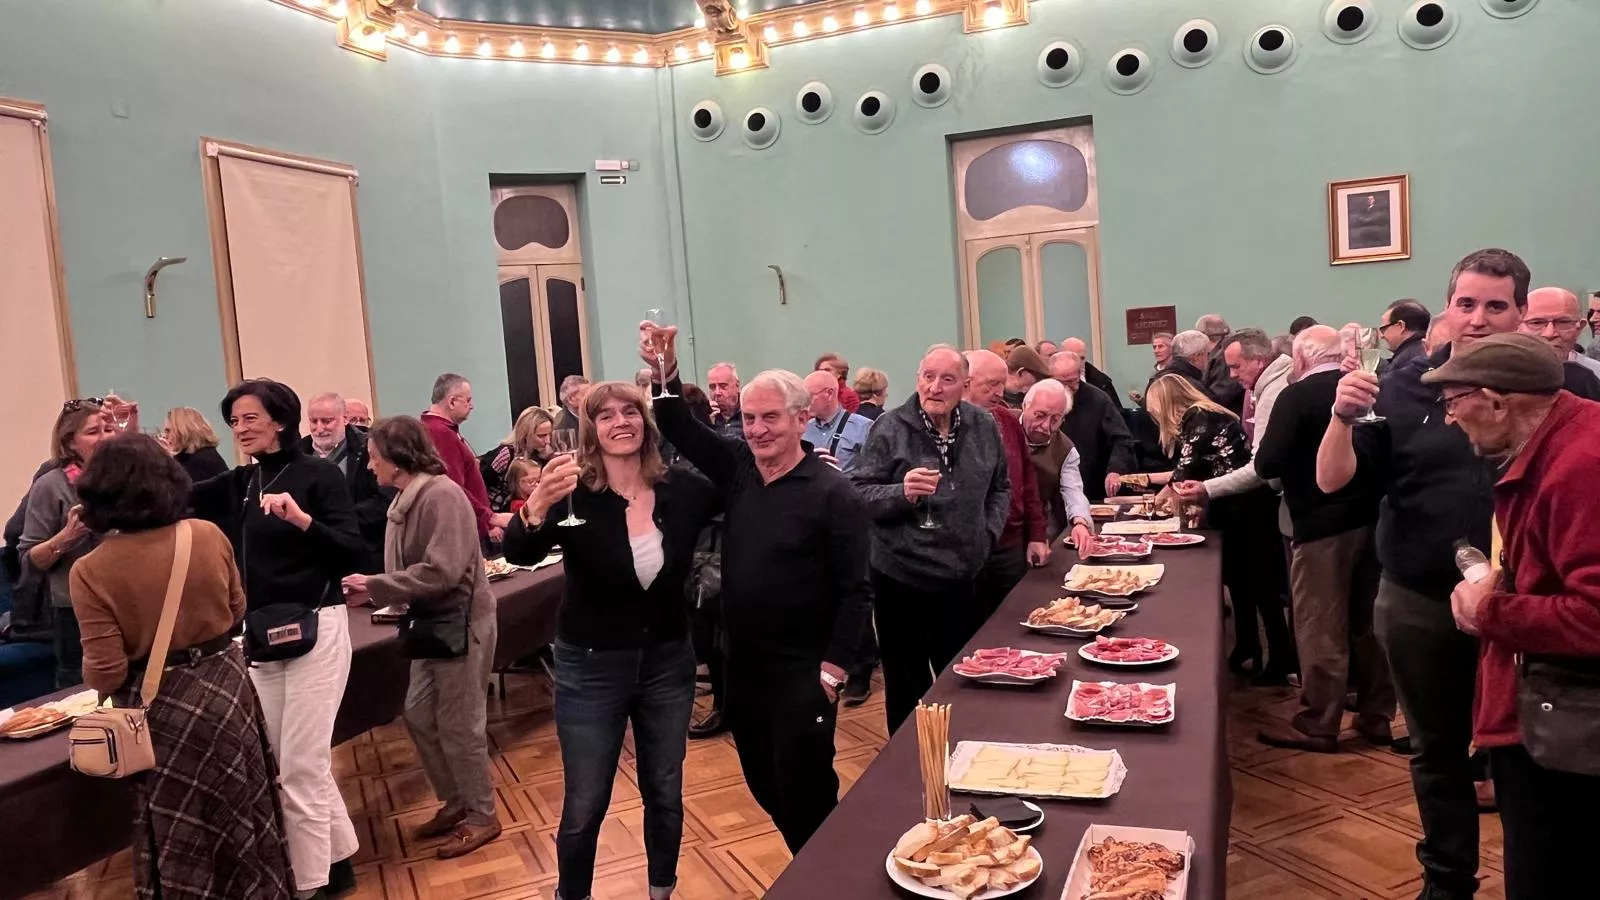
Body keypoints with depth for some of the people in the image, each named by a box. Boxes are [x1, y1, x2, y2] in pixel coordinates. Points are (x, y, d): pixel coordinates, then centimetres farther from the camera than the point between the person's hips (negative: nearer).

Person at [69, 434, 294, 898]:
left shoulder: (91, 571, -18)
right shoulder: (210, 536, -10)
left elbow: (107, 674, -16)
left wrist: (92, 670, 5)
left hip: (165, 708, -3)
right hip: (226, 685, 3)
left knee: (182, 835, 14)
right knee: (242, 814, 21)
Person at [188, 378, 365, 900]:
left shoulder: (319, 474, -8)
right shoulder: (236, 485, 10)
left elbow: (354, 554, -16)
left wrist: (302, 519, -29)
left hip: (315, 628, -7)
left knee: (300, 765, -2)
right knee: (289, 761, 14)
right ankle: (338, 857, 30)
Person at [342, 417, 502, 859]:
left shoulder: (441, 495, -20)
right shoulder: (406, 499, 7)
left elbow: (442, 572, -26)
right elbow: (410, 568, 9)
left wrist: (375, 585, -21)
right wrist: (373, 589, -7)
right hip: (431, 622, 9)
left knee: (458, 724, 2)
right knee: (419, 715, 15)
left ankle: (483, 816, 19)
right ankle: (455, 802, 31)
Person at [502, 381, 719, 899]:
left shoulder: (681, 488, -6)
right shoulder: (574, 494, -16)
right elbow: (520, 555, -31)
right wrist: (537, 508, -52)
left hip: (668, 662, 3)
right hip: (591, 668, -3)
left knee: (666, 793, 19)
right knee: (585, 807, 8)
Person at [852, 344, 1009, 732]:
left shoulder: (984, 427, 3)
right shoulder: (889, 427, -11)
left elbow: (1000, 488, 17)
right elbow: (858, 495, -12)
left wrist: (988, 532, 4)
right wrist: (901, 493, -28)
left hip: (962, 580, 5)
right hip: (902, 581, -4)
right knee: (907, 690, 6)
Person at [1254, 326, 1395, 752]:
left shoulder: (1296, 396, -13)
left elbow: (1267, 464, -18)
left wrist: (1297, 459, 3)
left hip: (1322, 524, -6)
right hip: (1371, 517, 6)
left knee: (1321, 627, 1)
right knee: (1369, 621, 16)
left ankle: (1317, 725, 9)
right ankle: (1377, 716, 25)